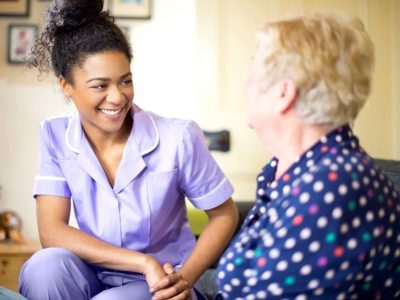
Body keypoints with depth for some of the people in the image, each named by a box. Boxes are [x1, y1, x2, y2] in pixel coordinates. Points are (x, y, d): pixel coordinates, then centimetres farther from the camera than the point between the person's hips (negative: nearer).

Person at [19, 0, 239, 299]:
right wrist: (143, 263, -25)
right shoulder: (55, 136, -8)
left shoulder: (178, 138, -16)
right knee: (45, 267, -29)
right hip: (94, 275, 3)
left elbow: (225, 215, -2)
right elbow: (52, 231, -16)